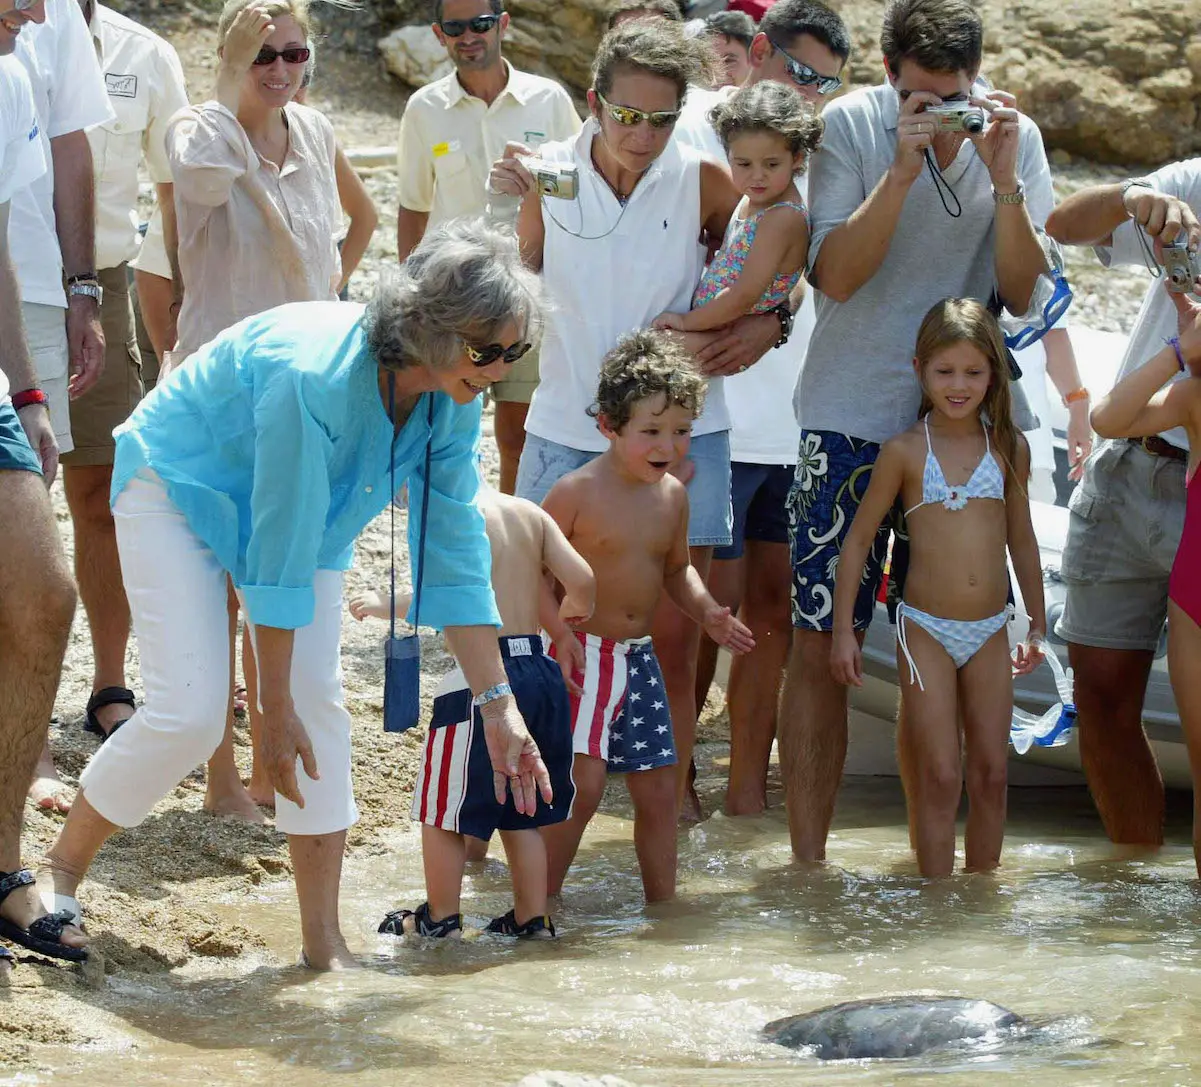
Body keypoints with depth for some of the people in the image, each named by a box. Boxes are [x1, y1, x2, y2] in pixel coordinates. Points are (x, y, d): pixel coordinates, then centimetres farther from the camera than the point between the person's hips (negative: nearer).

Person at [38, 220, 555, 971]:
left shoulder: (453, 404, -18)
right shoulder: (313, 376, -40)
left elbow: (456, 557, -8)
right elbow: (280, 560, -33)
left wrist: (498, 705, -10)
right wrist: (275, 709, -25)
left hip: (311, 507, 6)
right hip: (179, 488, -6)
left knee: (321, 705, -5)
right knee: (189, 712, -16)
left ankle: (325, 943, 0)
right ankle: (62, 867, 6)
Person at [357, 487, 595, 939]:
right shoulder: (529, 513, 8)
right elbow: (581, 578, 3)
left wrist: (383, 604, -7)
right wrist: (575, 609, 25)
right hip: (539, 673, 7)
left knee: (444, 808, 8)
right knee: (520, 809, 19)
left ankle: (441, 916, 16)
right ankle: (533, 917, 22)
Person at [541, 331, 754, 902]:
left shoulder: (672, 495, 6)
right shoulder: (577, 492, -14)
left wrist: (706, 611, 2)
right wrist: (557, 633, -24)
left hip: (639, 657, 7)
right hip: (580, 654, -7)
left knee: (657, 790, 9)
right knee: (582, 782, -16)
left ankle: (663, 905, 21)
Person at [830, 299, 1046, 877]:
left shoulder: (1010, 447, 3)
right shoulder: (905, 450, -5)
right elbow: (858, 538, 1)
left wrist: (1037, 624, 20)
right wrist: (843, 630, -1)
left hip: (989, 633, 3)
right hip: (926, 631, -3)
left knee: (990, 775, 5)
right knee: (940, 777, -4)